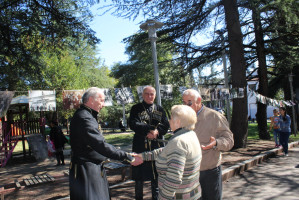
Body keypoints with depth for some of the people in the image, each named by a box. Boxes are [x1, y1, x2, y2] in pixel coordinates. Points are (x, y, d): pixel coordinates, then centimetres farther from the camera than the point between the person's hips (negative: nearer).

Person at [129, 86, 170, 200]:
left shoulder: (159, 109, 12)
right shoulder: (136, 109, 3)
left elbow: (166, 125, 2)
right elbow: (133, 124, -12)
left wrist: (157, 132, -18)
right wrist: (150, 129, -21)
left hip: (156, 146, 2)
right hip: (140, 146, -2)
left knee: (156, 174, 11)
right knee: (139, 176, 6)